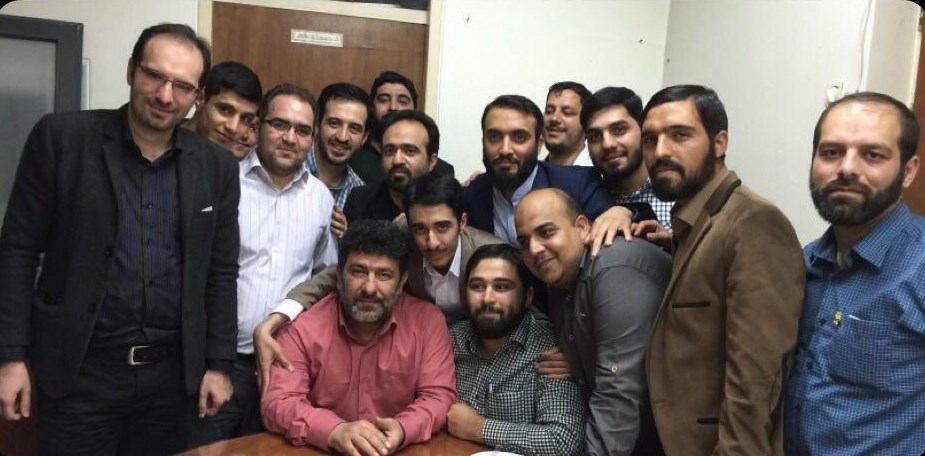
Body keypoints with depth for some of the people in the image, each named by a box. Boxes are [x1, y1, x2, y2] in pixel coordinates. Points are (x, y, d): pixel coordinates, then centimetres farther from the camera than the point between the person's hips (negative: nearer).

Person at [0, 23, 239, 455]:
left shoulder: (217, 166, 1)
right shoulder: (60, 137, -5)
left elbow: (221, 272, 4)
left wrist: (218, 364, 3)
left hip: (171, 372, 2)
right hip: (78, 370, -2)